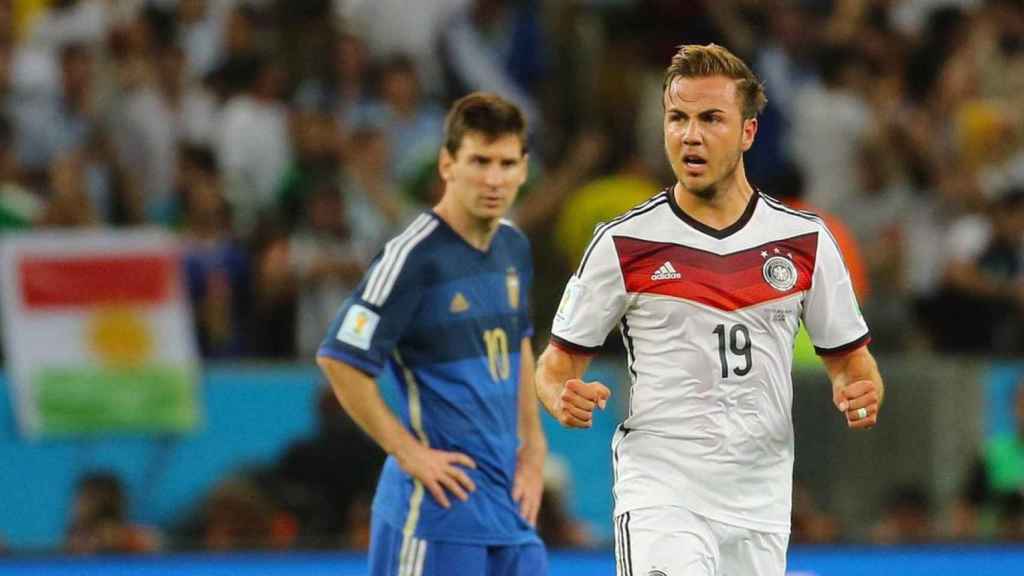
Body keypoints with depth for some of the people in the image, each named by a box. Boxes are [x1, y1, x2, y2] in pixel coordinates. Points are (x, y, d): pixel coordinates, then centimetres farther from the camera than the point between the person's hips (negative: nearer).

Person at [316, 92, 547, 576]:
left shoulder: (514, 247, 10)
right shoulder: (413, 257, -15)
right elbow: (339, 359, -16)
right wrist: (410, 454, -15)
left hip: (508, 501, 8)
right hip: (438, 503, -8)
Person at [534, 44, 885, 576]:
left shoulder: (804, 241, 6)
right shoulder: (623, 243, -1)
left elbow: (848, 356, 15)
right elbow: (559, 359, 6)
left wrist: (860, 394, -8)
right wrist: (563, 398, -16)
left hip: (760, 506, 3)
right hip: (659, 488, -3)